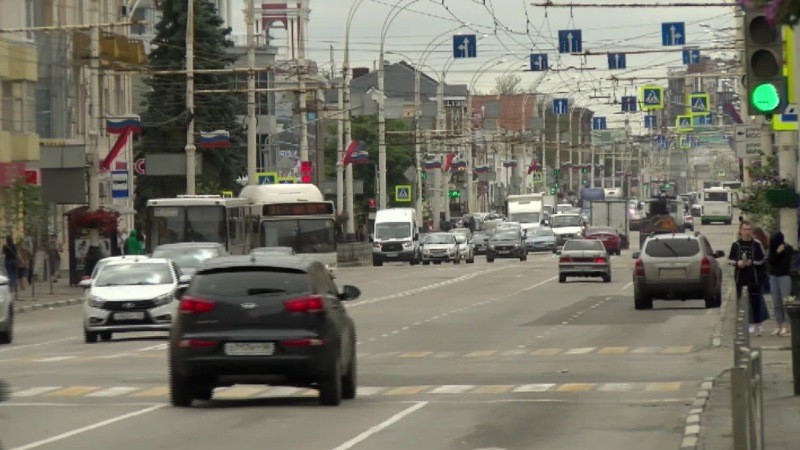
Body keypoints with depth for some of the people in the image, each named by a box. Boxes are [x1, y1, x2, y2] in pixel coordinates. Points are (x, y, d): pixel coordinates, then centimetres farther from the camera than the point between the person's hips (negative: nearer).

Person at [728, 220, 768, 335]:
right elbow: (729, 259, 8)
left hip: (754, 277, -2)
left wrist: (751, 262, -15)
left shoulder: (756, 244, -2)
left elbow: (762, 260, 0)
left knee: (756, 300, -4)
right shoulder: (735, 245, 4)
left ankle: (757, 323, 3)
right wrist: (737, 263, -11)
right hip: (740, 277, 2)